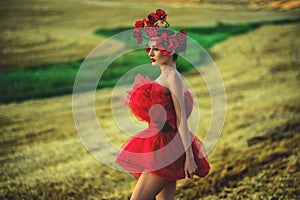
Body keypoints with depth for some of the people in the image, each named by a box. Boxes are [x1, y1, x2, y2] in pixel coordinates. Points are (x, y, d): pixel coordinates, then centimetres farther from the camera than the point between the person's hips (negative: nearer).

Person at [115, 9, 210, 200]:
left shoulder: (172, 77, -12)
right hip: (160, 147, 9)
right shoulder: (164, 77, 14)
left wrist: (189, 157, -19)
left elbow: (181, 120, -16)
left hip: (165, 149, -9)